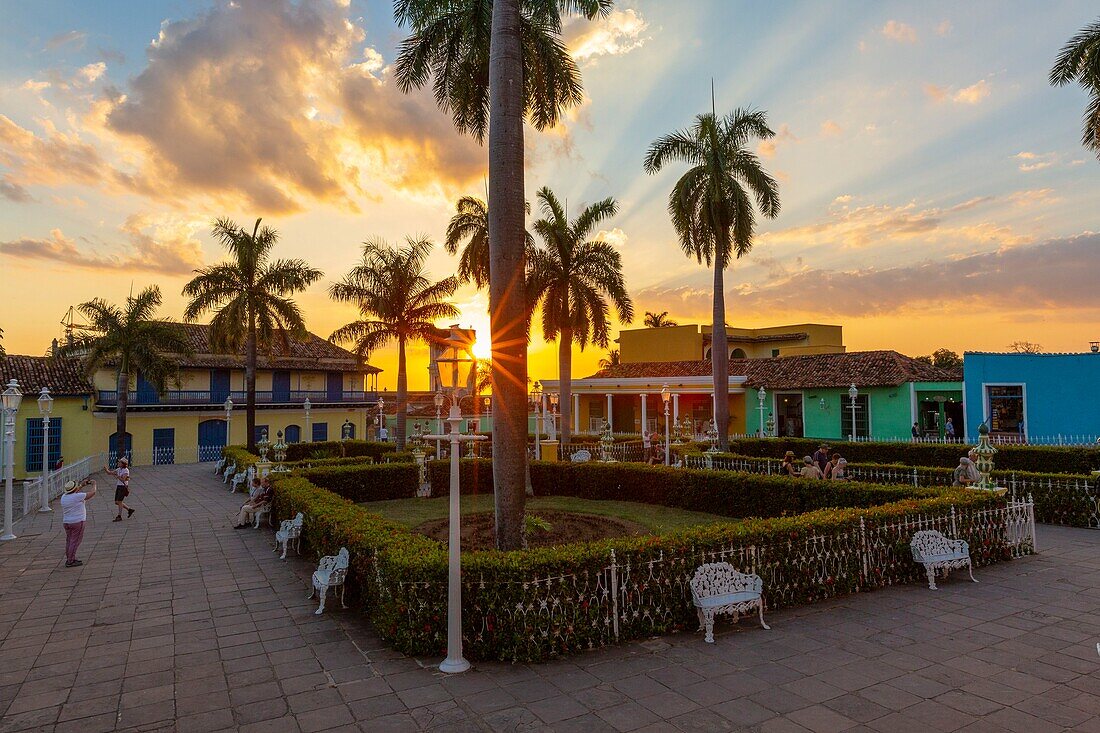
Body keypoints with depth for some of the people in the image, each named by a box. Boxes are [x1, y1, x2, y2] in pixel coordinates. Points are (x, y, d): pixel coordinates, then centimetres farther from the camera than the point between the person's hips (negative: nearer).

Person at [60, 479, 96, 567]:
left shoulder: (64, 496, 3)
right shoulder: (78, 496, -16)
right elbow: (92, 493, -6)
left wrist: (82, 485, 27)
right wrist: (94, 484, 12)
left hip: (66, 522, 7)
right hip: (77, 522, -7)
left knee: (69, 541, 15)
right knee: (75, 542, -2)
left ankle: (69, 559, 23)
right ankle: (70, 561, -1)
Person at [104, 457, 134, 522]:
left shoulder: (126, 470, -14)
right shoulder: (119, 469, 10)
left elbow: (123, 480, -21)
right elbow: (110, 473, 9)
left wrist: (116, 476, -29)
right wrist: (106, 469, -9)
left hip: (123, 487, -8)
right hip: (118, 486, 8)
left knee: (119, 501, -10)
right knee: (116, 502, 9)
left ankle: (119, 517, -3)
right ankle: (129, 509, 22)